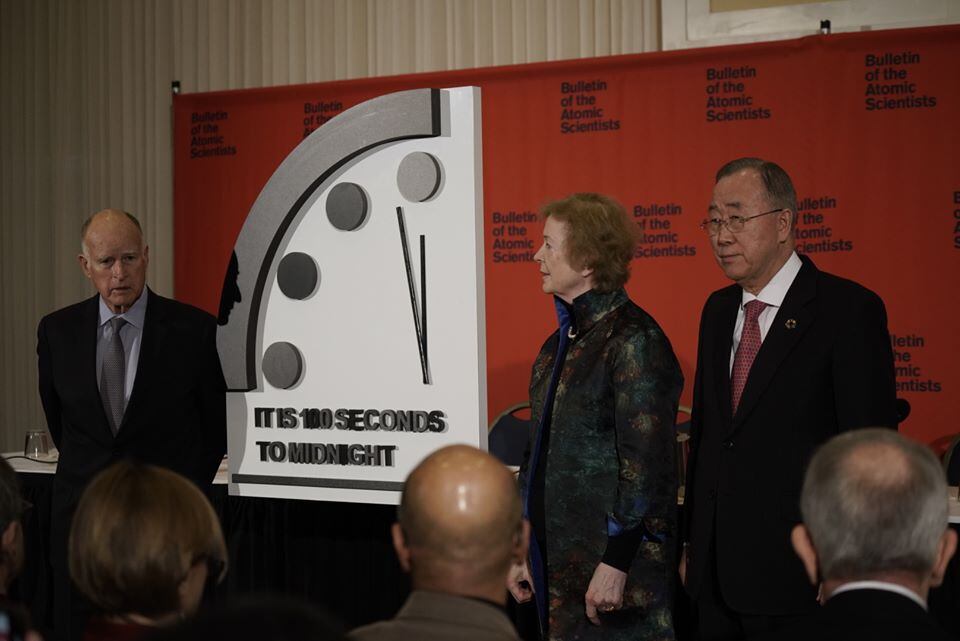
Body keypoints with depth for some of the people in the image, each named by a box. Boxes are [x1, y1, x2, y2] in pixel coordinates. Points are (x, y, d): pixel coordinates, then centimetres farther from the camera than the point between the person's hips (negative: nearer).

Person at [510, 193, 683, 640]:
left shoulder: (635, 340, -13)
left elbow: (646, 462, -18)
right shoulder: (560, 342, 12)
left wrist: (616, 563, -19)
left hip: (613, 562, -8)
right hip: (554, 557, 8)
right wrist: (522, 548, 14)